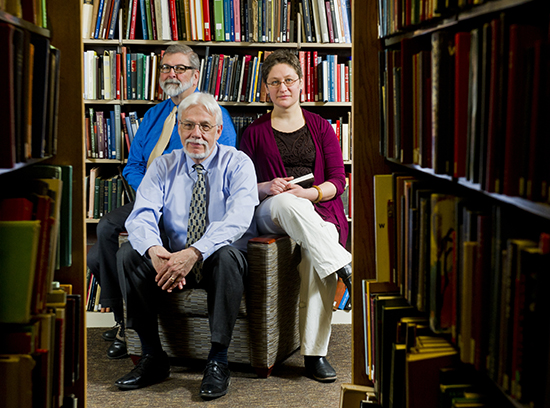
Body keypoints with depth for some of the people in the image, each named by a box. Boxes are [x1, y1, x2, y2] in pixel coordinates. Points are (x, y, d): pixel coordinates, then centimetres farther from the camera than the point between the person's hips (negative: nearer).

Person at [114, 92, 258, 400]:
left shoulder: (237, 164, -6)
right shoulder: (163, 167, 4)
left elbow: (237, 219, -23)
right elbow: (142, 215, -11)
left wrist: (194, 253, -38)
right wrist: (155, 252, -34)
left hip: (220, 258, -3)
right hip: (175, 258, 4)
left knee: (227, 255, -36)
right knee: (129, 254, -21)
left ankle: (218, 361, -27)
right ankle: (153, 358, -13)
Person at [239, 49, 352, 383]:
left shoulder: (321, 127, 15)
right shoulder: (255, 133, 16)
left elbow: (338, 182, 7)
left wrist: (308, 192, -13)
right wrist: (266, 188, -10)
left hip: (319, 211, 0)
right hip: (269, 214, 0)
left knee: (315, 254, -34)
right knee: (287, 203, -39)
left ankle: (315, 353, -30)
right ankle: (347, 271, -41)